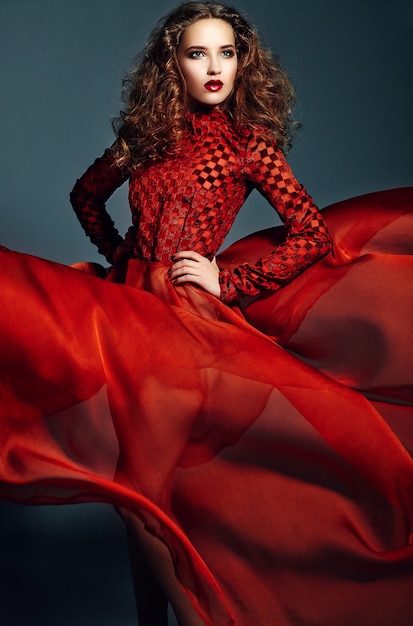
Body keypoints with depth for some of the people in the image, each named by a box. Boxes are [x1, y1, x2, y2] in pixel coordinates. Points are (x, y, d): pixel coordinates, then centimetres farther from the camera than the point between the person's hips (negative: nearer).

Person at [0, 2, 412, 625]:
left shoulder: (248, 144, 1)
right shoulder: (147, 134, 11)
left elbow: (314, 236, -5)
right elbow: (86, 195, 27)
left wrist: (226, 282, -9)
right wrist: (120, 256, 14)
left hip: (187, 310, -4)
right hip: (129, 296, 4)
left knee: (149, 473, -10)